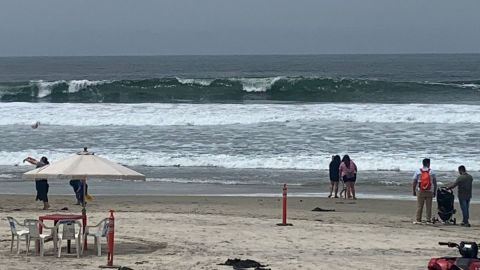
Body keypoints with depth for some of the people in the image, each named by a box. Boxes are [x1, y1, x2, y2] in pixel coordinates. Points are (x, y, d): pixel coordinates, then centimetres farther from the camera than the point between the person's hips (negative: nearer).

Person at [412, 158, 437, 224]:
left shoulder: (418, 171, 0)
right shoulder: (432, 172, 0)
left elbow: (414, 182, 0)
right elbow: (435, 183, 2)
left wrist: (414, 191, 8)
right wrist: (435, 192, 11)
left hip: (420, 191, 0)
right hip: (429, 192, 0)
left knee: (419, 206, 2)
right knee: (429, 206, 4)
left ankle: (418, 220, 0)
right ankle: (428, 220, 4)